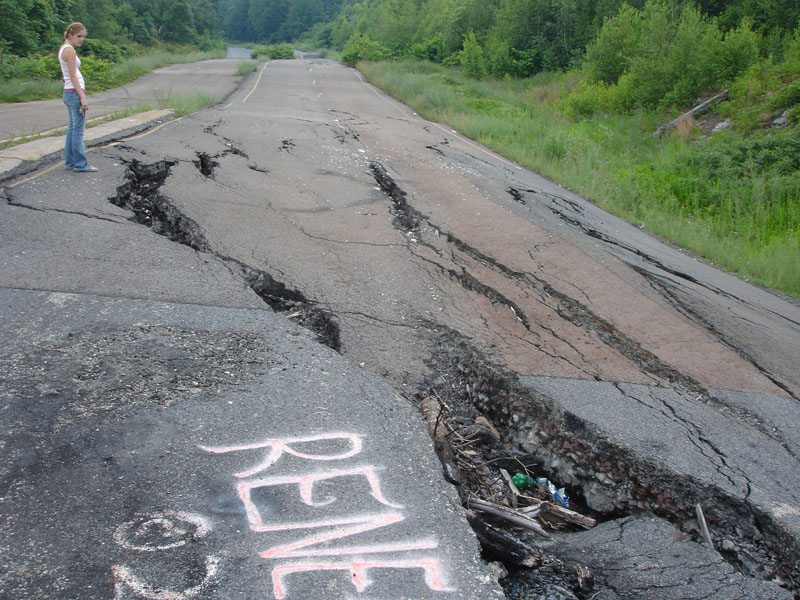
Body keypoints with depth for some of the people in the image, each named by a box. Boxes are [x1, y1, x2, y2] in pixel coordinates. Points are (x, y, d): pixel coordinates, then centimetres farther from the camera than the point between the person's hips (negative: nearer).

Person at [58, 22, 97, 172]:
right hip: (75, 92, -10)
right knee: (78, 130, -6)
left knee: (72, 129, 12)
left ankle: (70, 161, 17)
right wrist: (83, 97, -18)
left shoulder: (63, 49, 15)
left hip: (68, 92, 10)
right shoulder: (69, 50, -13)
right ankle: (80, 164, -3)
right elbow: (73, 76, -17)